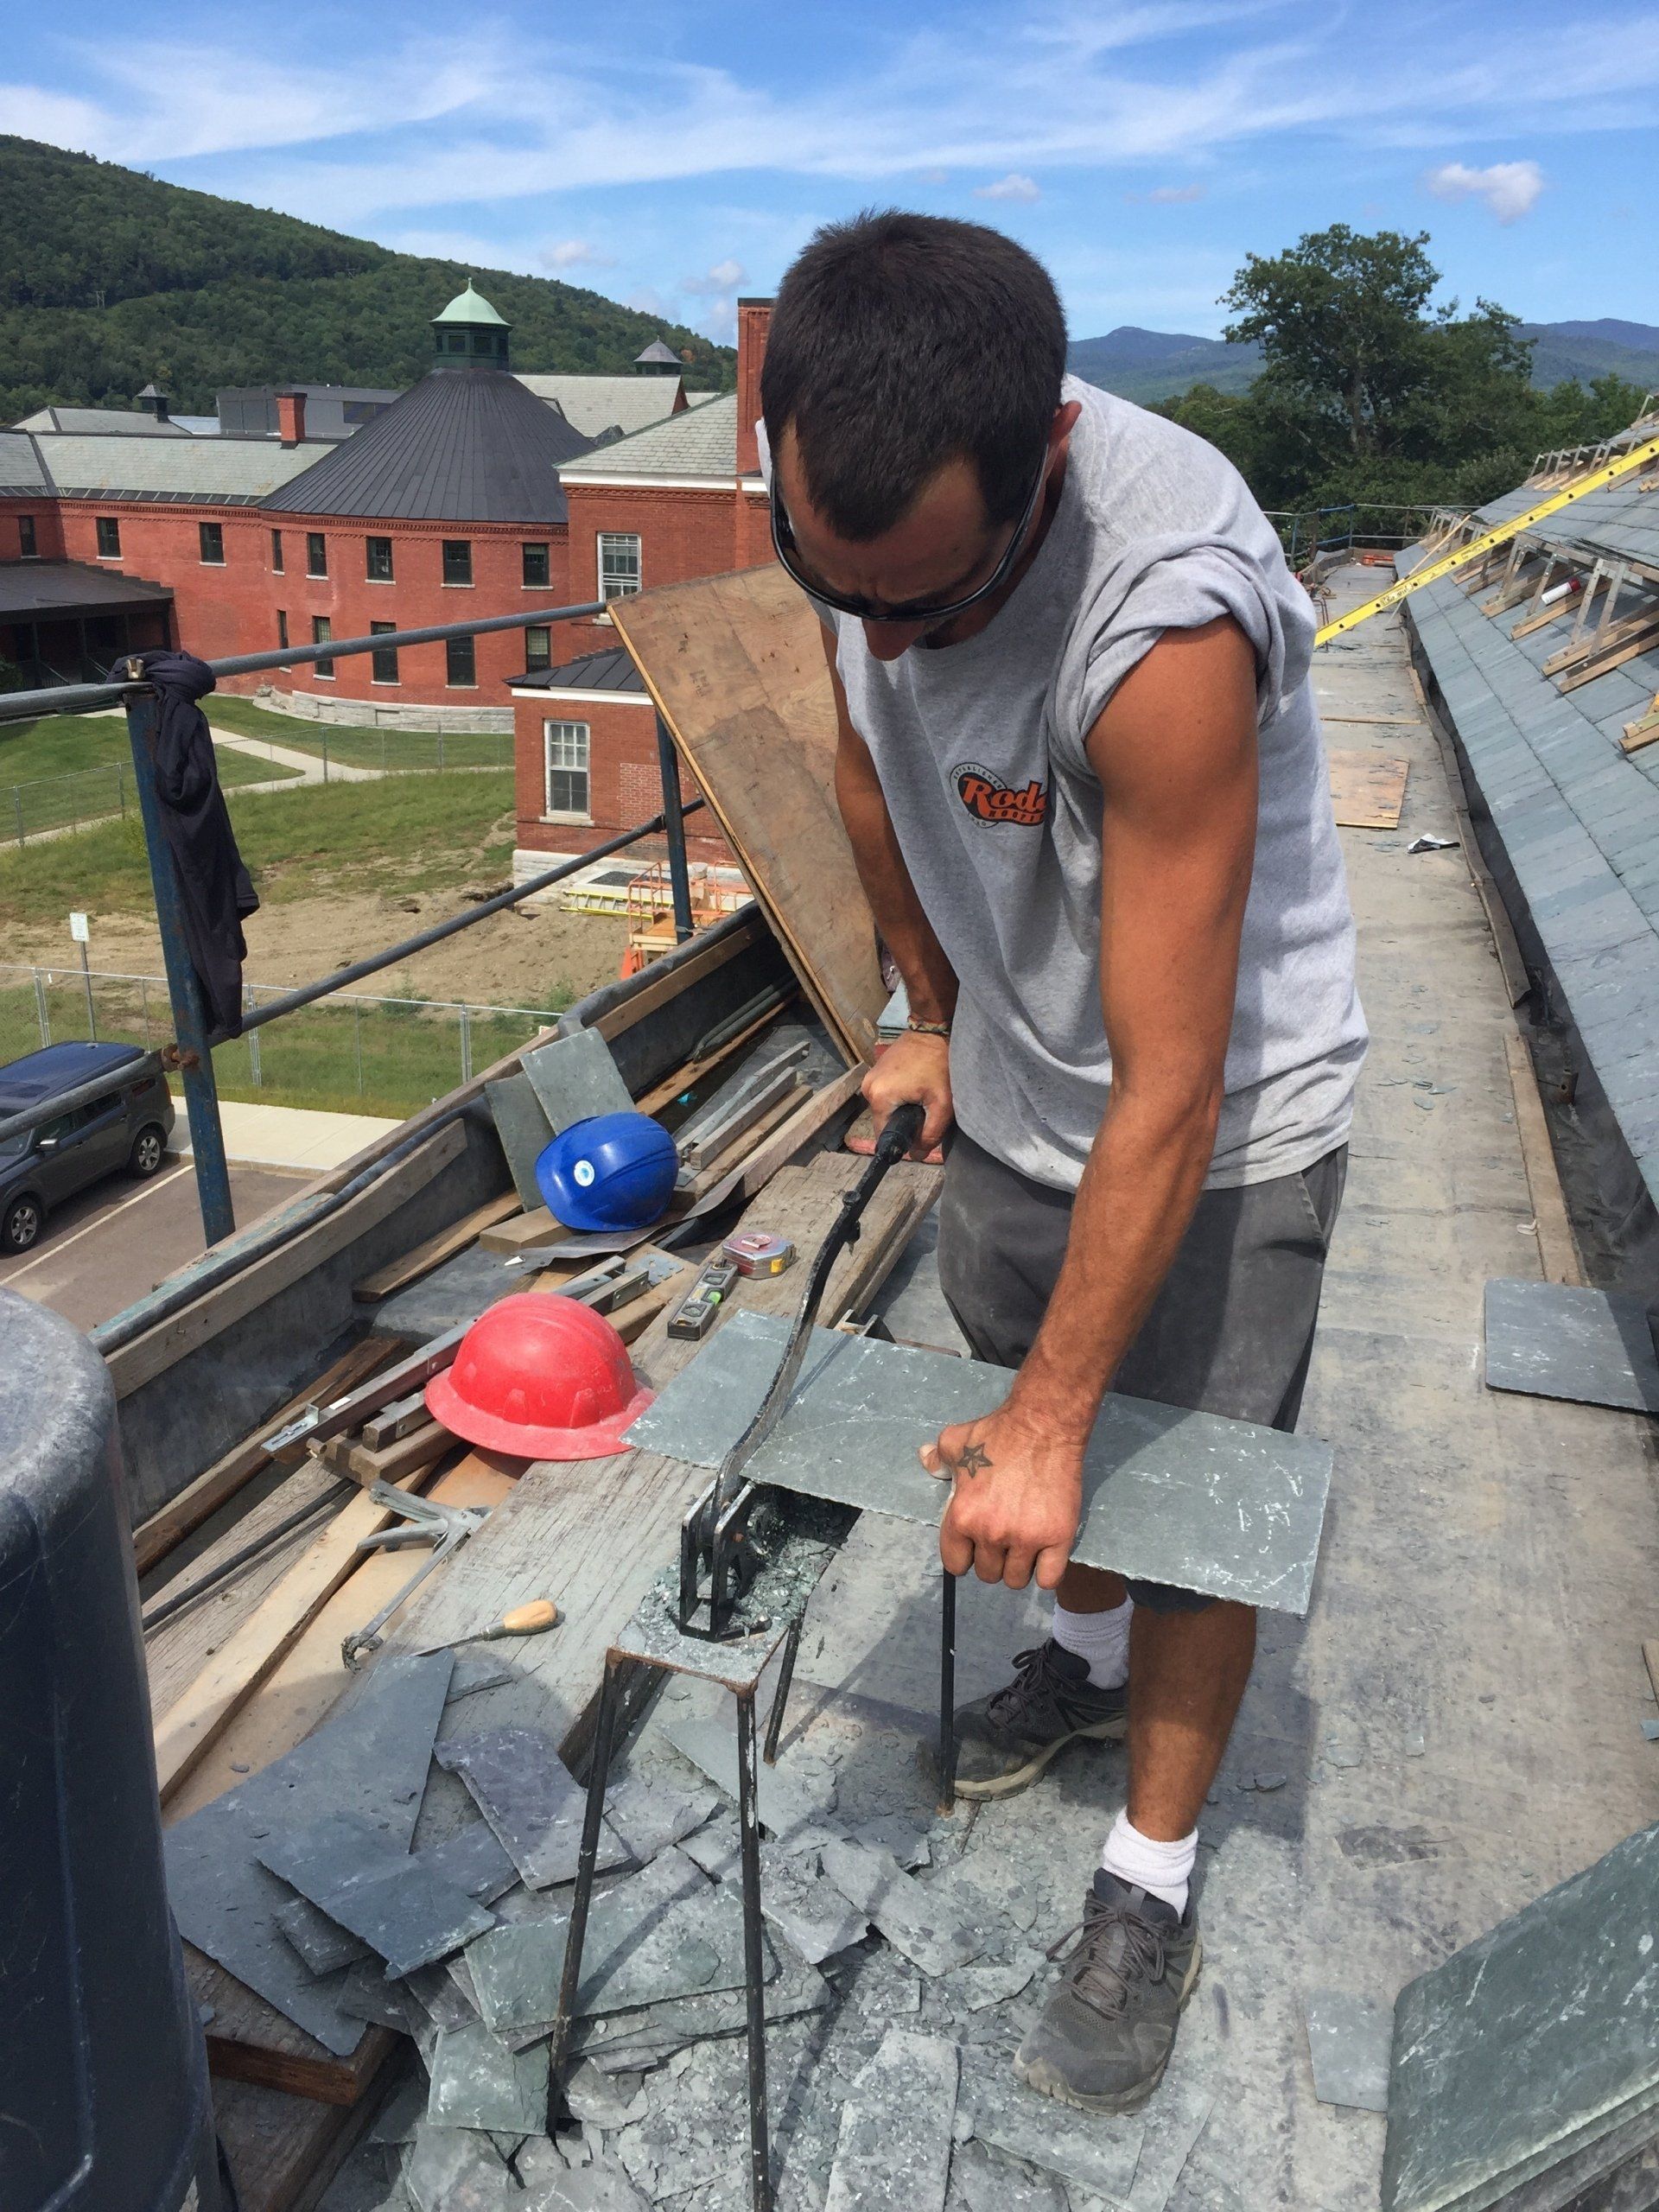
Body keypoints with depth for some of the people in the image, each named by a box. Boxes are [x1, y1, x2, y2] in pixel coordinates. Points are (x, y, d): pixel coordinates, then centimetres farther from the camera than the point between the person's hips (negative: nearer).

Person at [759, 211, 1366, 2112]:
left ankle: (1150, 1890, 31)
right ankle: (1087, 1661, 53)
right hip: (1015, 1081, 6)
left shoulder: (1167, 621, -38)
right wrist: (931, 1017, 13)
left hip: (1216, 1127, -6)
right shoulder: (857, 505, -16)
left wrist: (1049, 1427, -23)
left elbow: (1168, 1094, -32)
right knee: (1030, 1394, 23)